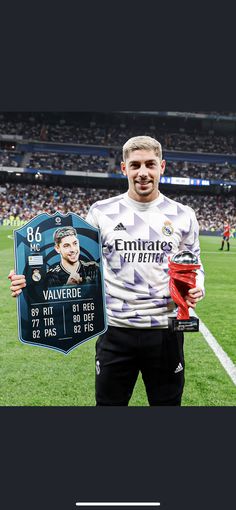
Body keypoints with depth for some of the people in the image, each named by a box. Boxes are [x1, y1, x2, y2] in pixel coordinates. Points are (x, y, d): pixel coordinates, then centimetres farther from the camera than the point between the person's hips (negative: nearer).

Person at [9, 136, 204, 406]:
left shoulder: (183, 215, 1)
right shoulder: (101, 212, -1)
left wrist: (196, 287, -11)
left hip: (165, 331, 1)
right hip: (115, 330, 0)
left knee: (167, 401, 17)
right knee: (109, 402, 14)